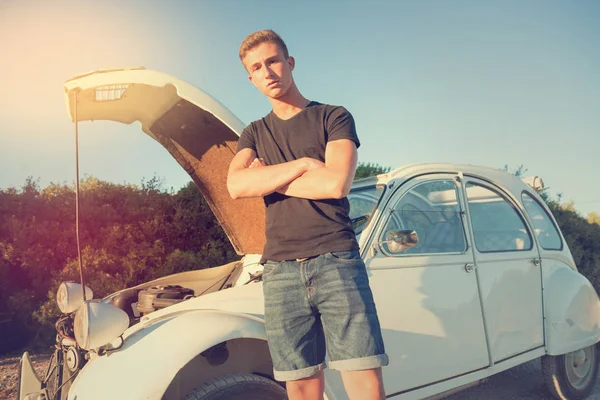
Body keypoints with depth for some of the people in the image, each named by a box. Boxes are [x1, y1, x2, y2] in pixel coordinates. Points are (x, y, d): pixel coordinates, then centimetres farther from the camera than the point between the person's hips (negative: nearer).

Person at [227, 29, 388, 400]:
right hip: (281, 271, 3)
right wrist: (302, 164, -8)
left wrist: (266, 177, -2)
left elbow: (336, 184, -11)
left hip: (337, 261, -3)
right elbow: (236, 186, -3)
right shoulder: (254, 133, 17)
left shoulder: (334, 118, 6)